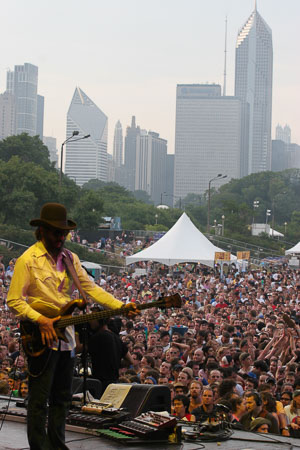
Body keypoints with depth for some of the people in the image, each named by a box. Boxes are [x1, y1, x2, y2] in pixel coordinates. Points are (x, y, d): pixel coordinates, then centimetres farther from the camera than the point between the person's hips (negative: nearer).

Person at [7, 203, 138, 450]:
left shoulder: (70, 258, 10)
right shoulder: (28, 260, -9)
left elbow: (90, 288, 8)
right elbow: (14, 300, -10)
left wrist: (121, 306, -5)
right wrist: (41, 320, -21)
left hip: (66, 336, 7)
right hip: (42, 337, -7)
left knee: (62, 398, 13)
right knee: (39, 399, -3)